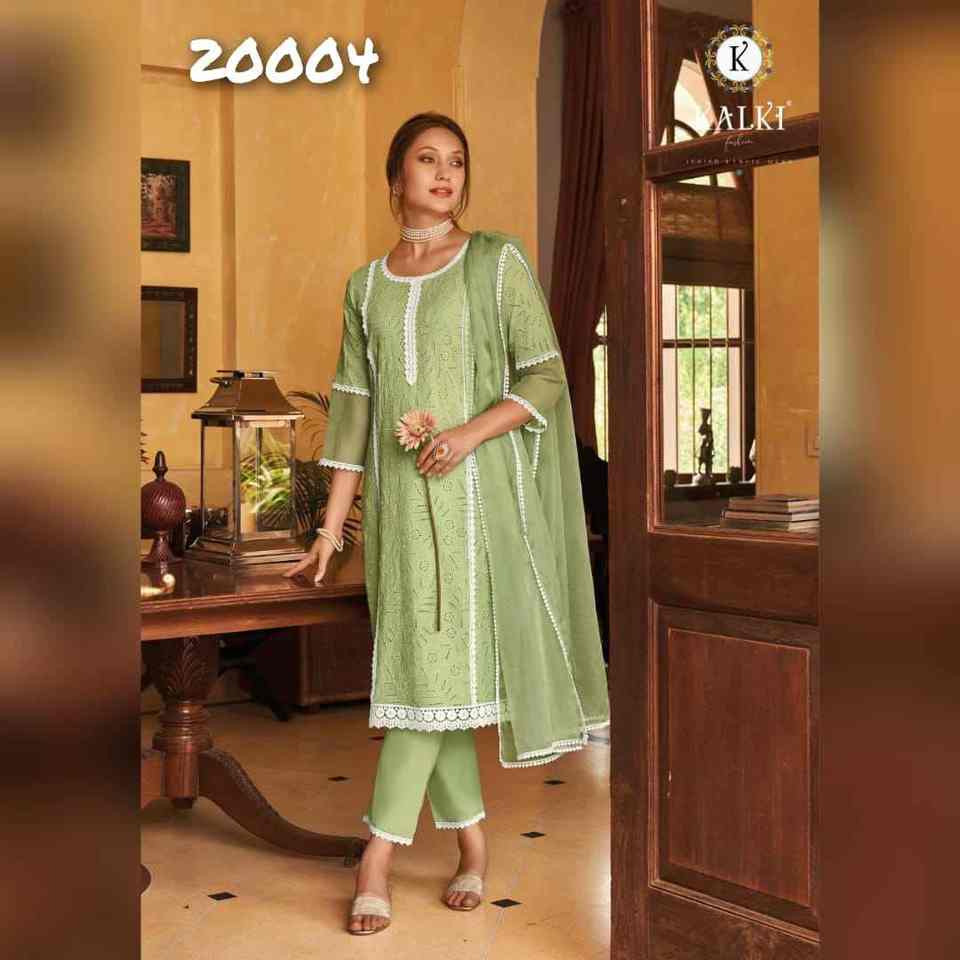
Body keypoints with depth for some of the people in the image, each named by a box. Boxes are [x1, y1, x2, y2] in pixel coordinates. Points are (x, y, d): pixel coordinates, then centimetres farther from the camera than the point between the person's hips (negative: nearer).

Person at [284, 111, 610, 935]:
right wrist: (332, 527, 4)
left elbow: (546, 378, -4)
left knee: (438, 660, -10)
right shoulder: (366, 286, 12)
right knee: (420, 666, 5)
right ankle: (473, 843, 18)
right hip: (397, 496, 4)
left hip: (474, 488, -4)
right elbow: (353, 409, 10)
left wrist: (470, 432, -20)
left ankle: (378, 854, -5)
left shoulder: (499, 262, 1)